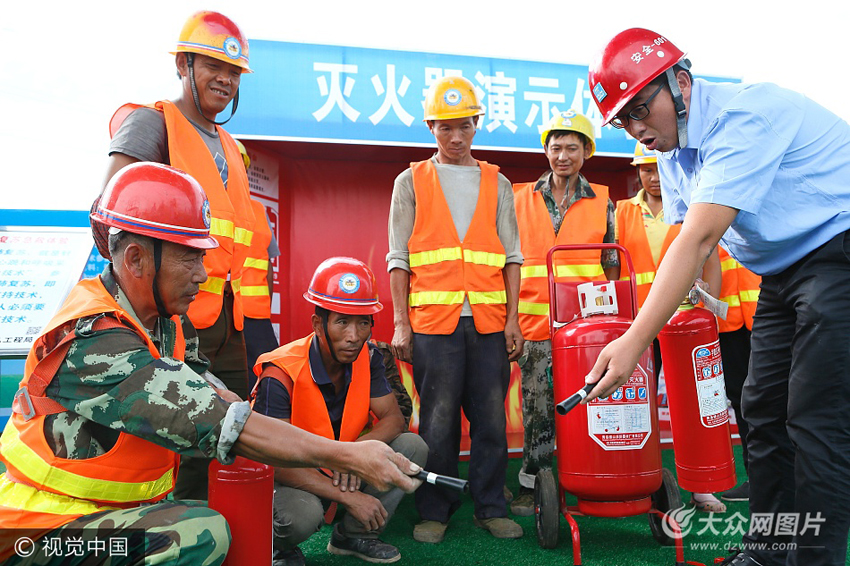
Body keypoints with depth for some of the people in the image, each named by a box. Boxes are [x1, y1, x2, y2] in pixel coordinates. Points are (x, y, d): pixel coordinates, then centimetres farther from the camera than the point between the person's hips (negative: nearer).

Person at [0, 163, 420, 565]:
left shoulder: (168, 321, 0)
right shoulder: (95, 343, -29)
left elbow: (212, 394, -2)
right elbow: (224, 426, -33)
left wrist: (323, 454, -11)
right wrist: (345, 455, -30)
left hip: (123, 507, 9)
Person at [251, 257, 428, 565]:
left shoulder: (367, 358, -9)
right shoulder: (281, 375, -26)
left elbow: (393, 419, -8)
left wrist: (358, 447, -31)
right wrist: (349, 497, -32)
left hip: (347, 471, 6)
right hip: (294, 478, -5)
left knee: (412, 446, -14)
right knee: (302, 513, -38)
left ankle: (353, 536, 4)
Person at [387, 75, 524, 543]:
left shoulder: (496, 183, 16)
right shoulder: (411, 182, 11)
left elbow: (511, 254, 12)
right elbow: (398, 257, 6)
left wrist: (512, 318, 3)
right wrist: (400, 323, -1)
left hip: (489, 320, 2)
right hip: (432, 319, -2)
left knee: (491, 417, 5)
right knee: (438, 420, 2)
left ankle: (491, 507, 19)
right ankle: (434, 511, 16)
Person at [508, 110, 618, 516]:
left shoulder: (601, 202, 9)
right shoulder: (521, 198, 8)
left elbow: (611, 266, 12)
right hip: (536, 323, 0)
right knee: (537, 406, 5)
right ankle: (531, 484, 20)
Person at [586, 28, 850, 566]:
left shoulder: (742, 115, -24)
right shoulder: (673, 148, 6)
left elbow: (699, 240, -33)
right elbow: (689, 239, 8)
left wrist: (635, 341, -37)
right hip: (782, 273, 9)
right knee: (764, 409, 7)